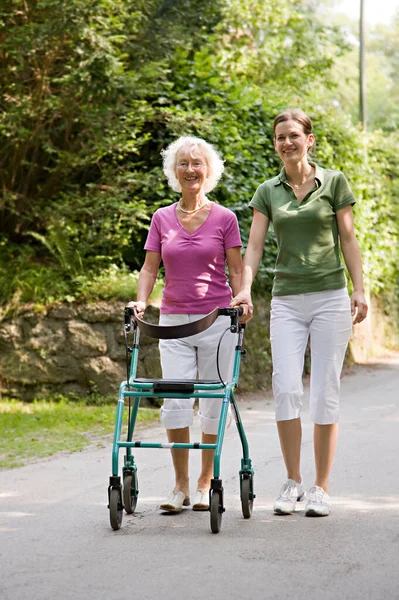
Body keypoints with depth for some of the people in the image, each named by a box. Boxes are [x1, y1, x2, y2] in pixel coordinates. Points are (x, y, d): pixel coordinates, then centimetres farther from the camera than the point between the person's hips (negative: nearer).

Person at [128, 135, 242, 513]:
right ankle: (180, 485, 5)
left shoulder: (224, 219, 2)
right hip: (173, 320, 2)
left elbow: (236, 271, 3)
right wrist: (142, 301, -10)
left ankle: (206, 484, 14)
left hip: (216, 320, -1)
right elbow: (149, 268, 7)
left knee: (213, 403, 2)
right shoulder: (162, 219, 8)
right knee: (175, 401, -6)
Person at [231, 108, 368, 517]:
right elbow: (255, 244, 2)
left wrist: (359, 289, -4)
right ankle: (292, 482, 5)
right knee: (286, 388, -9)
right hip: (286, 299, 2)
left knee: (324, 392, -2)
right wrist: (245, 288, -13)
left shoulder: (333, 182, 3)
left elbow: (348, 240, 3)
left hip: (330, 296, -2)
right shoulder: (268, 191, 10)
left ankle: (320, 488, 6)